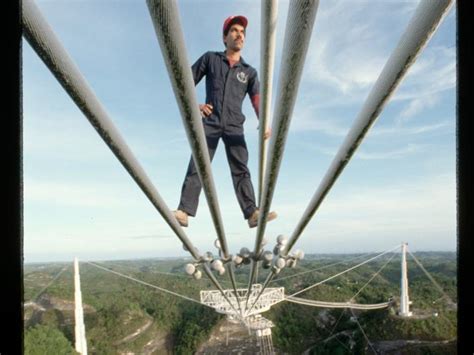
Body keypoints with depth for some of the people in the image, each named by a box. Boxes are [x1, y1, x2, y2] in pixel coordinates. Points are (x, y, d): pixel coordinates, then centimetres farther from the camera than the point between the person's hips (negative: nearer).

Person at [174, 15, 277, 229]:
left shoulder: (250, 72, 16)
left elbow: (257, 99, 1)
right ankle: (184, 211, -17)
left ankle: (252, 213, -13)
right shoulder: (210, 58, 14)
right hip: (210, 122, -1)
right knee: (197, 165, -11)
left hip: (234, 126, 2)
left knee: (241, 169, -7)